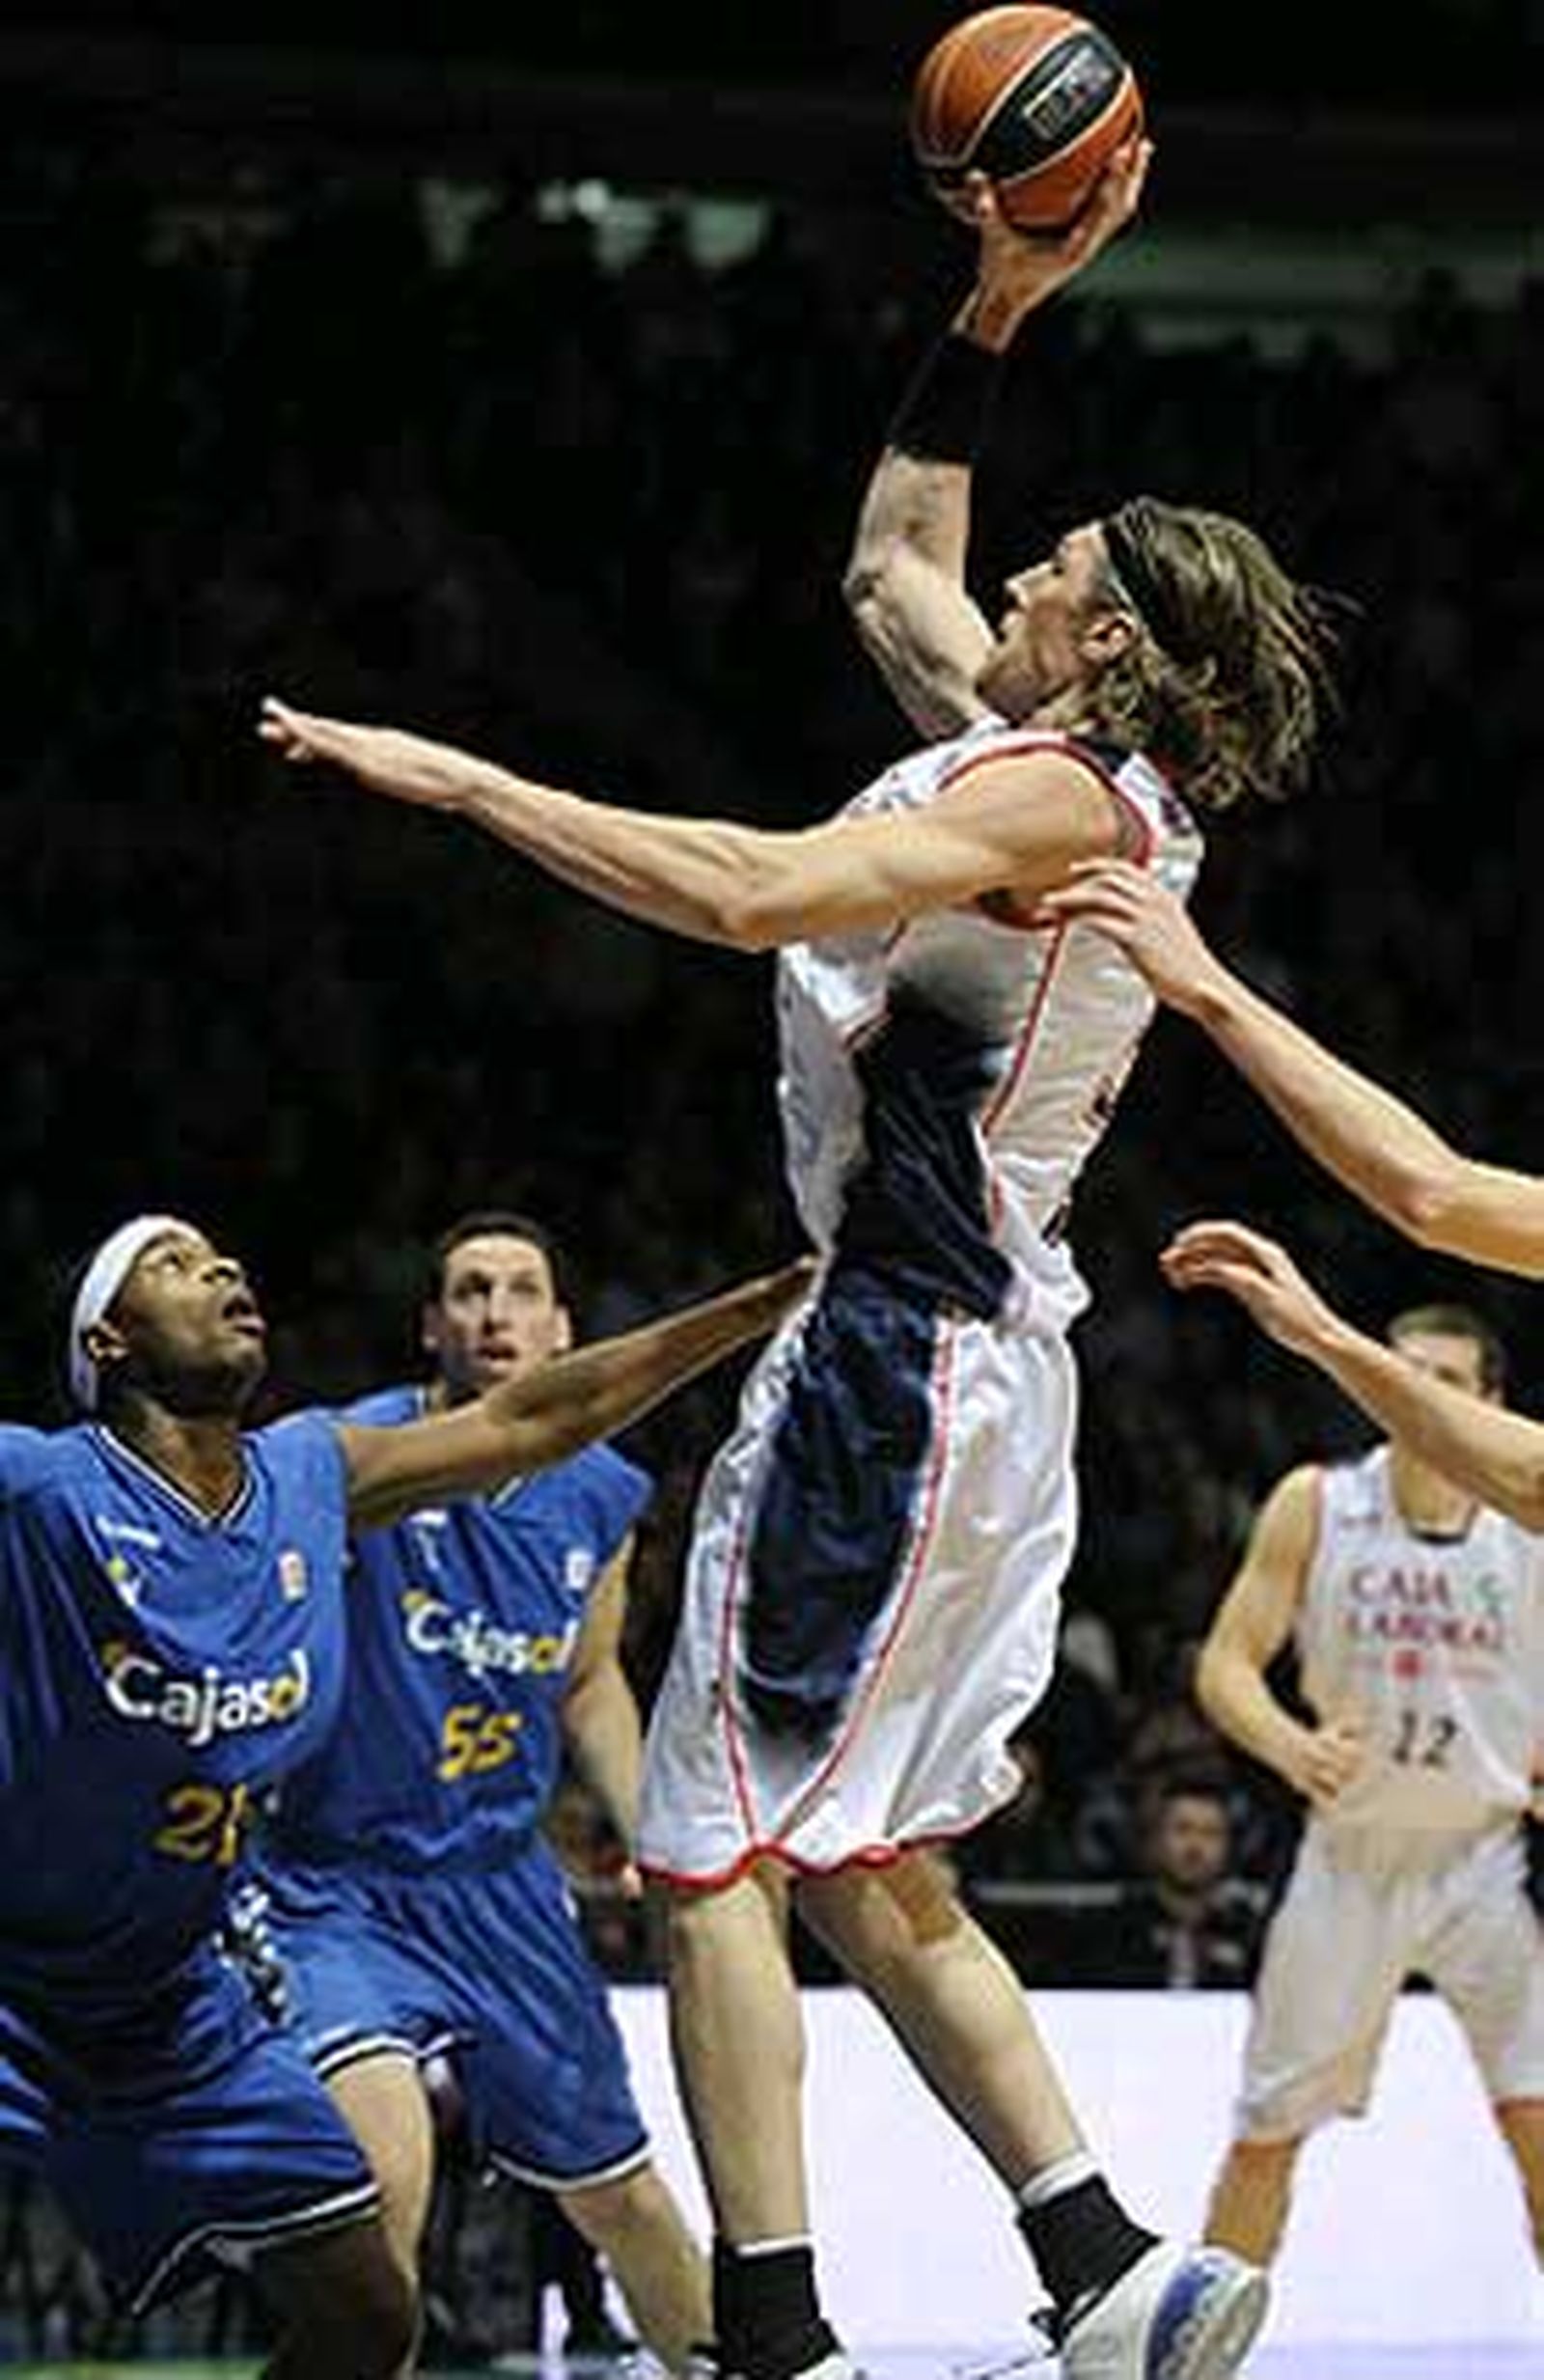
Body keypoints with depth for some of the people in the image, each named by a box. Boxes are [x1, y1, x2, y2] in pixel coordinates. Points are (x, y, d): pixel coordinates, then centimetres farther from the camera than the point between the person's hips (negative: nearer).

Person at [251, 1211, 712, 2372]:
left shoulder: (603, 1498, 1)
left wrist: (657, 1841, 8)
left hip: (501, 1881, 5)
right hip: (333, 1885, -5)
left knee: (616, 2190, 16)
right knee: (385, 2155, -30)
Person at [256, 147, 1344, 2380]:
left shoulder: (1055, 795, -13)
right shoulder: (1082, 785, 16)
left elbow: (752, 890, -27)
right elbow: (891, 574, 32)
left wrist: (459, 778, -22)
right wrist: (994, 314, 27)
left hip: (908, 1355, -10)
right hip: (970, 1361, 10)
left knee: (715, 1847, -9)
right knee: (869, 1870, 13)